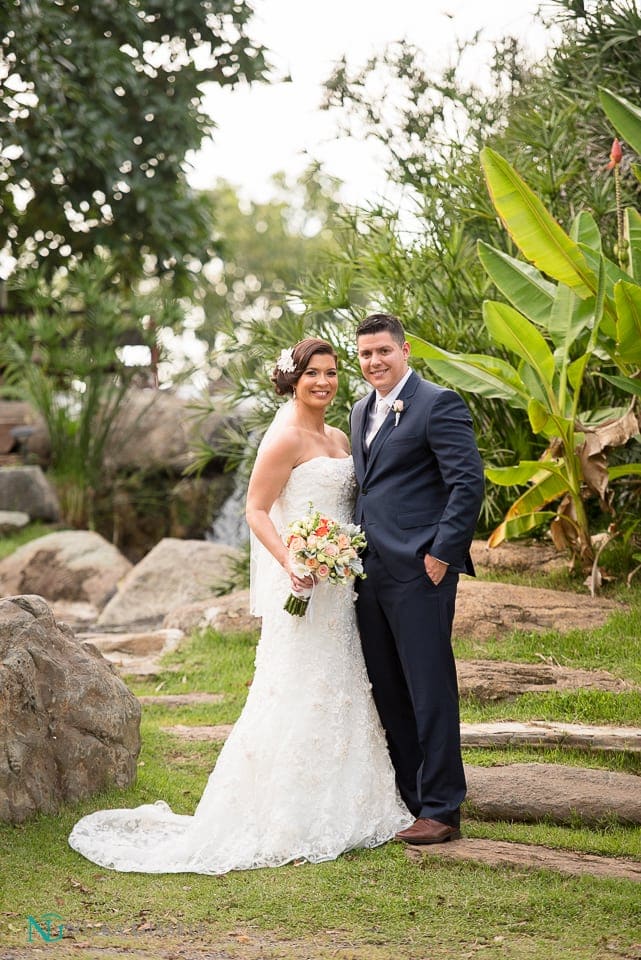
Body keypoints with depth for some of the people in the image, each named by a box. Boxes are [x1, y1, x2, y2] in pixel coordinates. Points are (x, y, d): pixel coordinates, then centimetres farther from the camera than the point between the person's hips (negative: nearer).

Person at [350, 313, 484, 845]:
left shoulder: (439, 404, -7)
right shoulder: (362, 411, 18)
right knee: (387, 692, 12)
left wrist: (442, 552, -16)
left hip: (419, 569, -8)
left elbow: (468, 482, -13)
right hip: (370, 572, 8)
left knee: (430, 691, -4)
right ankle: (407, 798, 21)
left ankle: (441, 810, 3)